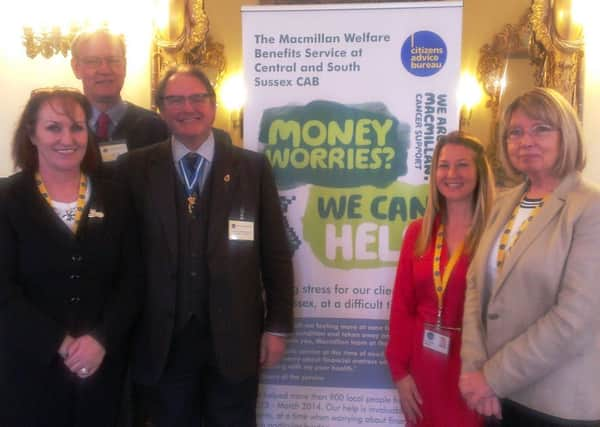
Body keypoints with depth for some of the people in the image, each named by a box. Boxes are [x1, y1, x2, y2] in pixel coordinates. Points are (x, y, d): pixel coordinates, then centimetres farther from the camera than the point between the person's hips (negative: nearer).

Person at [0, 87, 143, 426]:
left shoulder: (114, 198, 4)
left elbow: (133, 280, 0)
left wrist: (101, 339, -12)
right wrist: (62, 344, -15)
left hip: (103, 363, 2)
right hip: (31, 367, -2)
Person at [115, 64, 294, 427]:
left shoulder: (253, 167, 2)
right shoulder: (136, 169, 2)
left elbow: (275, 252, 2)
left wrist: (278, 326, -1)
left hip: (234, 337, 0)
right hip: (162, 340, 1)